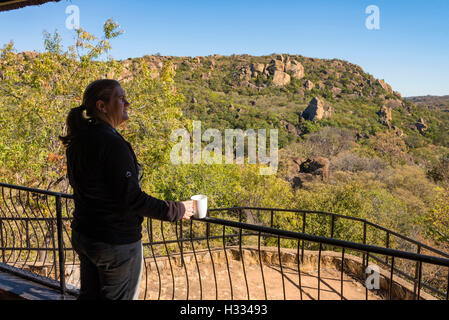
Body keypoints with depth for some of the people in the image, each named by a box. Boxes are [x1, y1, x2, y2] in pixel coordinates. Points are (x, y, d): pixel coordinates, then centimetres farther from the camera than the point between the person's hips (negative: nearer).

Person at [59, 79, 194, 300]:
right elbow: (130, 198, -26)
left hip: (83, 235, 9)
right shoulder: (112, 144, -25)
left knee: (90, 294, 24)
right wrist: (176, 210, -15)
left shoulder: (79, 141, 3)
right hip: (116, 241, -9)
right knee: (119, 297, 11)